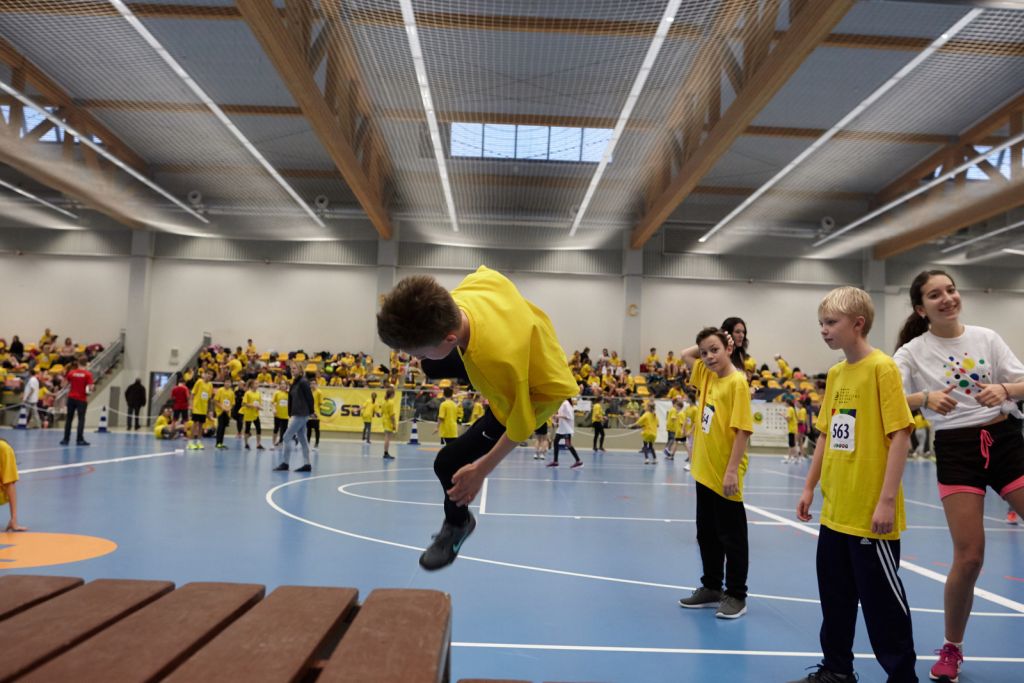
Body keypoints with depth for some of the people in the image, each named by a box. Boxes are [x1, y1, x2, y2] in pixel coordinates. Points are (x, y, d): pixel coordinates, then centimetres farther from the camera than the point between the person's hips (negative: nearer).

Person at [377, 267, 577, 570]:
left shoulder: (497, 360, -50)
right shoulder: (473, 285, -32)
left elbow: (521, 423, -32)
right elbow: (486, 274, -5)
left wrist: (483, 468, -20)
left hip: (536, 394, -7)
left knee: (449, 463, -5)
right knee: (432, 367, 25)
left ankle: (457, 524, 29)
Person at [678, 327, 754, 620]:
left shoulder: (737, 381, -15)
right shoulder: (706, 375, 7)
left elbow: (742, 429, -19)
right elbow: (684, 355, 24)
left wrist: (732, 470, -22)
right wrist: (705, 347, 8)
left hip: (724, 475, -8)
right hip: (704, 471, 8)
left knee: (732, 537, 5)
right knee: (706, 534, 16)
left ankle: (736, 595, 16)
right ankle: (711, 587, 29)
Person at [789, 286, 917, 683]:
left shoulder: (882, 367, -12)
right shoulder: (835, 374, 10)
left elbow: (900, 435, -16)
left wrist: (887, 500, -19)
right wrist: (809, 487, 14)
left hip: (871, 512, -7)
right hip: (835, 510, 8)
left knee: (881, 600, 5)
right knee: (835, 595, 16)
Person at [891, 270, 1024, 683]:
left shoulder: (987, 338, 4)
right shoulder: (913, 351, -4)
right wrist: (925, 397, -33)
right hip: (957, 450, -3)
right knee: (969, 556, -5)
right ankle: (952, 649, 15)